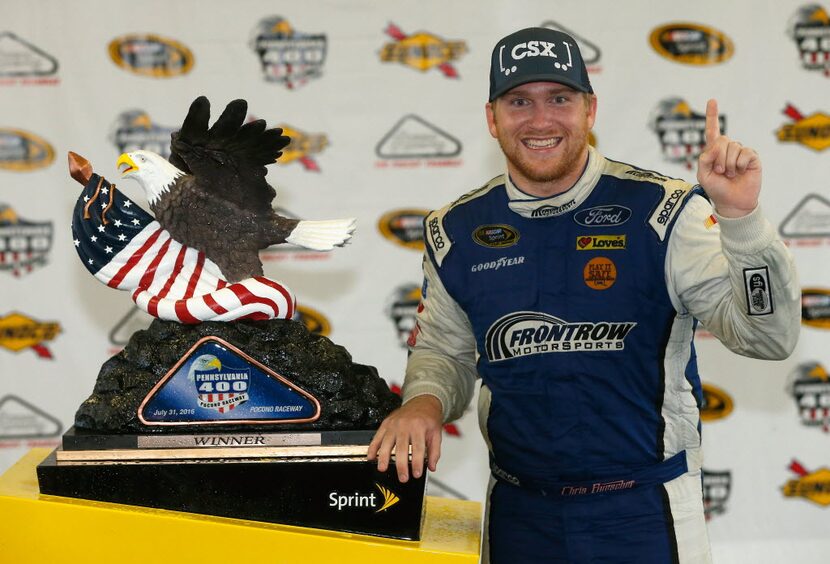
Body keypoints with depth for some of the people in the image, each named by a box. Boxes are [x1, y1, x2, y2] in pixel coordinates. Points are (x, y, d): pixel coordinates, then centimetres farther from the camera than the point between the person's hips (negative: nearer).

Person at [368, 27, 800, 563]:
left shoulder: (663, 211, -10)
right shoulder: (456, 231, 0)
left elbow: (768, 337, -15)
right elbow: (443, 352, 13)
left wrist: (739, 217, -29)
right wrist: (424, 400, -9)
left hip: (644, 512, -3)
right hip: (518, 513, 3)